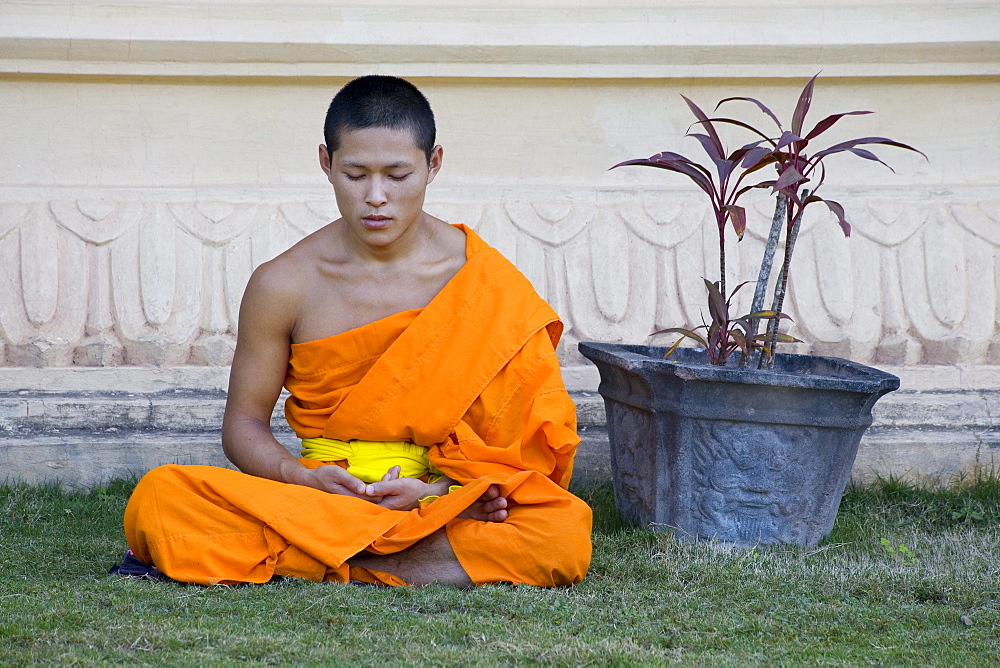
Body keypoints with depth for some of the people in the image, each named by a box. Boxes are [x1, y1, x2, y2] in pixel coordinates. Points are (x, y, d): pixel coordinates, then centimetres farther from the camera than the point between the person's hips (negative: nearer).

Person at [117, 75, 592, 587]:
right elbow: (244, 422, 6)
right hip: (315, 498, -2)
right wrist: (305, 480, -16)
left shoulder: (486, 282, -1)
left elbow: (507, 428, -1)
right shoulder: (283, 285, 0)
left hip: (443, 500, 2)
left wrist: (438, 489, -20)